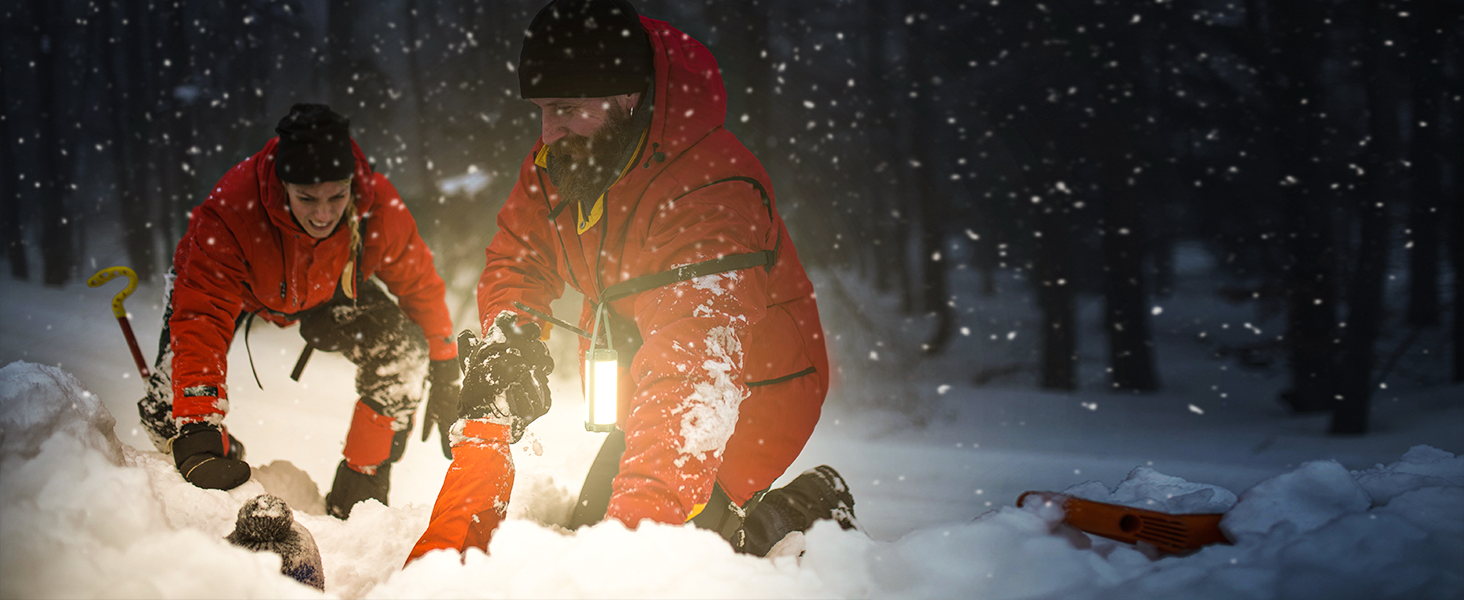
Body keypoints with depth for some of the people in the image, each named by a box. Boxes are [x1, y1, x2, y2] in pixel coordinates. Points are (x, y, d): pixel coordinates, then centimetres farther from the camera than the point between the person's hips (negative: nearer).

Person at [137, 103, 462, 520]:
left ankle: (358, 495, -3)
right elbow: (201, 319, -45)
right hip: (238, 286, -2)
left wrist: (446, 377, -8)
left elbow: (419, 284, -14)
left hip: (327, 291, 2)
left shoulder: (379, 206, -33)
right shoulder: (229, 211, -43)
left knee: (403, 351, -22)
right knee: (171, 404, -22)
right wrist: (199, 432, -55)